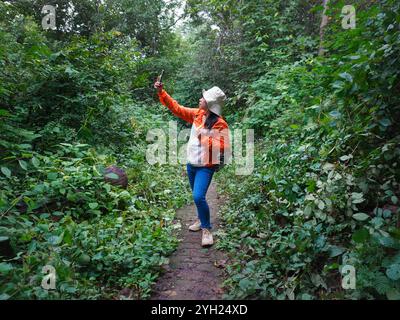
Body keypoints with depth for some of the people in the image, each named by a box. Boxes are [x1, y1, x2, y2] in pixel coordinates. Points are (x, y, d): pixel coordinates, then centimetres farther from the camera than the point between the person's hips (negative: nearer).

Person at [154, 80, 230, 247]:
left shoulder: (220, 124, -17)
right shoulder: (197, 114, 1)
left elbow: (224, 146, -21)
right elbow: (177, 108, 6)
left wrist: (206, 139, -27)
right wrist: (161, 92, 2)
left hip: (205, 166, -7)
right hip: (191, 163, 7)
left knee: (198, 196, -16)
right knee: (197, 196, 18)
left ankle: (206, 229, 3)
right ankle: (201, 219, 40)